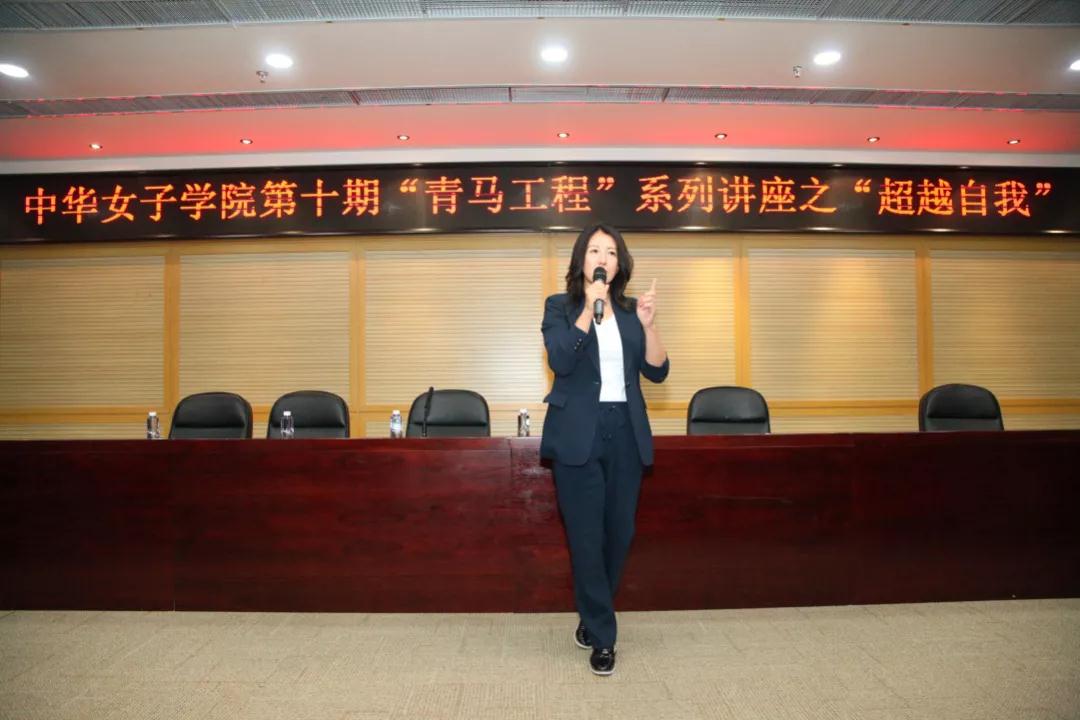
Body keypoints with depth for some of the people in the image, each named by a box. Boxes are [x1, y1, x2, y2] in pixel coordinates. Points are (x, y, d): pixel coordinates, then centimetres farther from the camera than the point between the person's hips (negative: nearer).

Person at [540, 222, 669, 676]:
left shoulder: (629, 311, 11)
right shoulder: (560, 307, 2)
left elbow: (657, 371, 3)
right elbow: (560, 361, -15)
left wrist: (648, 325, -11)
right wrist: (589, 309, -17)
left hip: (625, 434, 4)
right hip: (578, 435, -3)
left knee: (619, 533, 9)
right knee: (586, 536, 0)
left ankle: (592, 617, 32)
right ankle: (601, 637, 14)